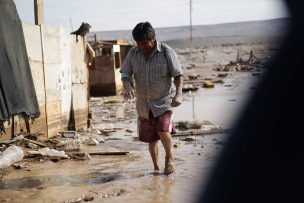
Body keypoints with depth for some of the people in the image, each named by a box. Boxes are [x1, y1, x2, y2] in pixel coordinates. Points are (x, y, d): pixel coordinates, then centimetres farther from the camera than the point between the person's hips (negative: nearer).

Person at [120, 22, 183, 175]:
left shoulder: (166, 51, -9)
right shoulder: (133, 53, 0)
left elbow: (178, 75, -7)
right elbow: (125, 74, 1)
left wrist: (178, 94, -20)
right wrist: (127, 87, -21)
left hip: (164, 100, -4)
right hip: (144, 104, 4)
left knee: (163, 131, -21)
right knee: (151, 138, 10)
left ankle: (169, 157, 10)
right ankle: (156, 167, 30)